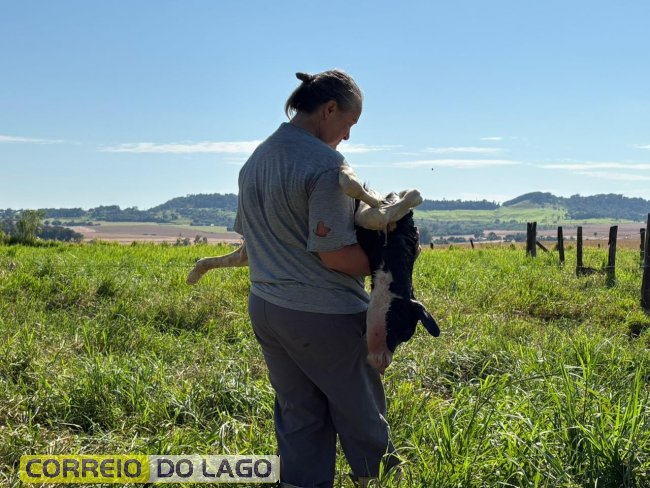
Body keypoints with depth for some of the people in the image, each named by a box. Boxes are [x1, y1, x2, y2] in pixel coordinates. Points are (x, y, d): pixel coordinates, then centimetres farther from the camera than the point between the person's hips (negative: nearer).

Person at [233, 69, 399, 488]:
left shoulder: (255, 161, 9)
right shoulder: (325, 164, -17)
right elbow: (335, 254, -19)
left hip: (265, 307, 8)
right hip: (323, 315, -8)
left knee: (299, 418, 14)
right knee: (361, 415, 11)